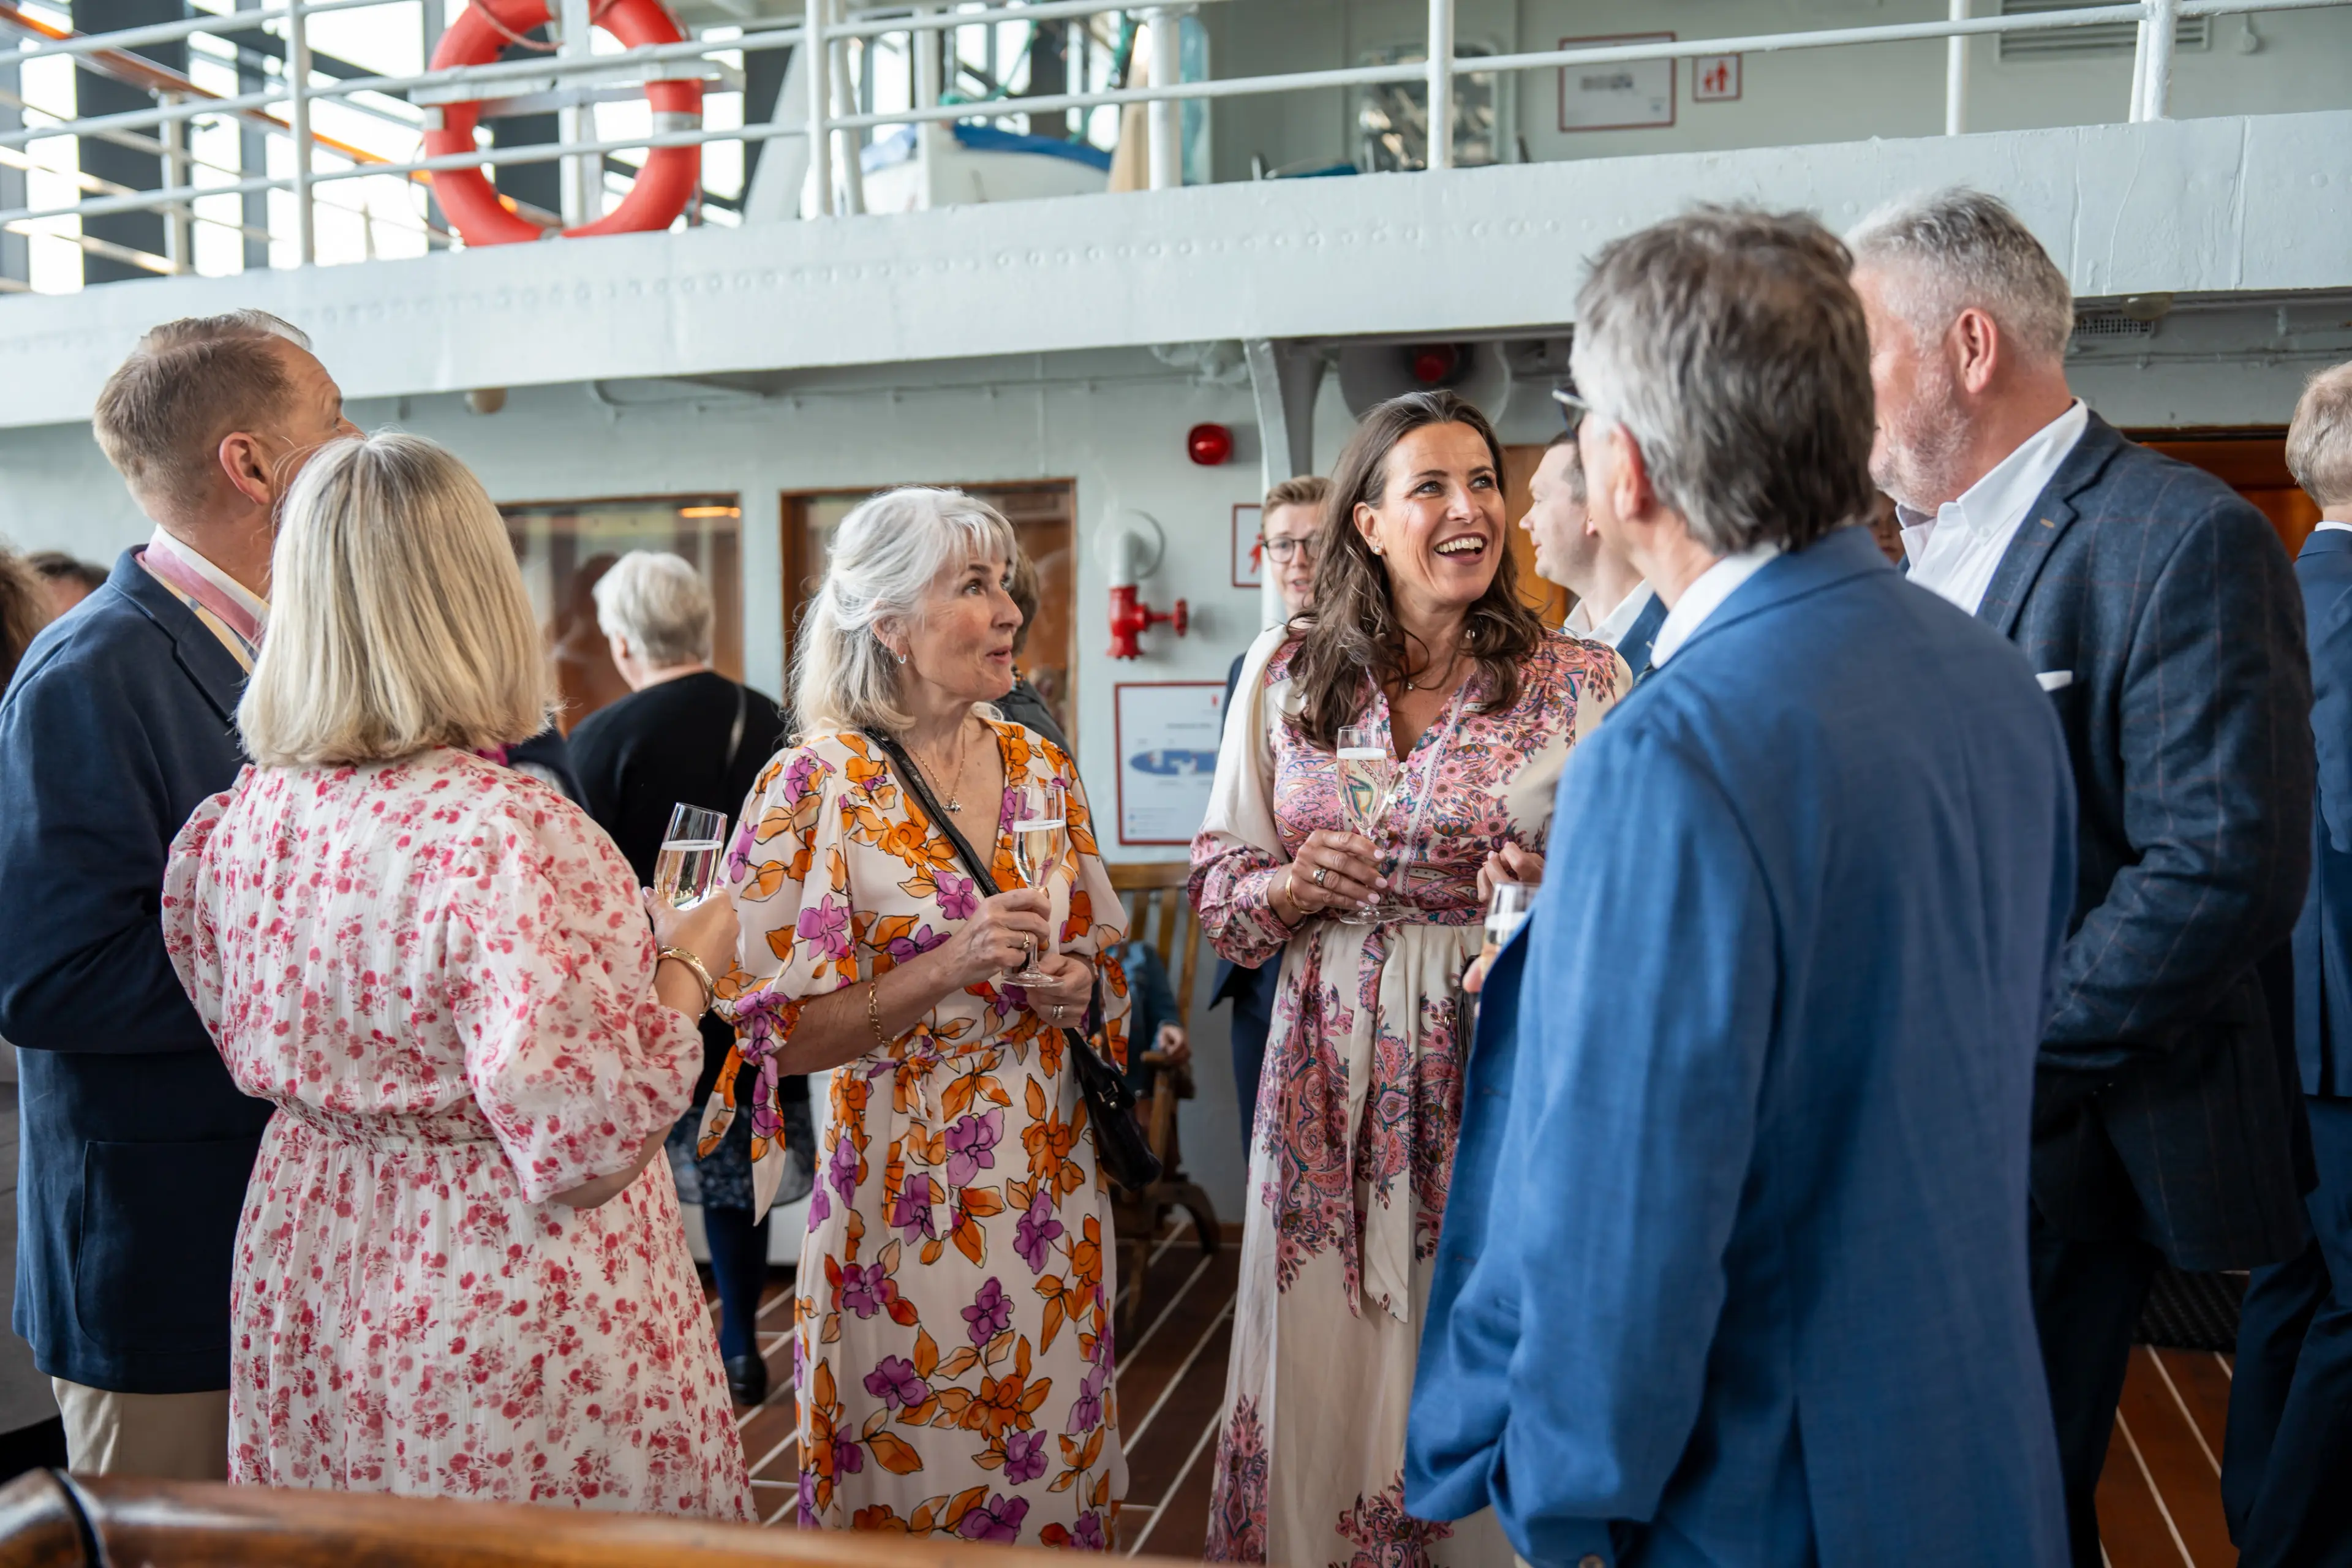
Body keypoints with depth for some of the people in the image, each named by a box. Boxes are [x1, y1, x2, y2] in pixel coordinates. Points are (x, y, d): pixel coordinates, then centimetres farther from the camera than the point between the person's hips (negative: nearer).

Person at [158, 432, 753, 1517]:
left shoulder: (240, 819, -4)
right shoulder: (509, 836, -27)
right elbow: (586, 1147, -26)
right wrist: (688, 967, -13)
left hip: (304, 1300, 7)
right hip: (502, 1325, -7)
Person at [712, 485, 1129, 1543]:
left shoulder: (1040, 767, 3)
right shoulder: (816, 786, -13)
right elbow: (779, 1034, -13)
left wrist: (1078, 989, -7)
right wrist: (948, 969, -25)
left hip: (1049, 1176, 5)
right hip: (906, 1192, -5)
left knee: (1055, 1470, 17)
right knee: (916, 1488, 11)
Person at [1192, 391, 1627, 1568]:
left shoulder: (1583, 684, -1)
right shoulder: (1285, 672, 5)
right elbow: (1218, 876, 10)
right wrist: (1293, 888, -10)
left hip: (1505, 1071, -2)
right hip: (1329, 1081, 2)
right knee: (1317, 1382, 11)